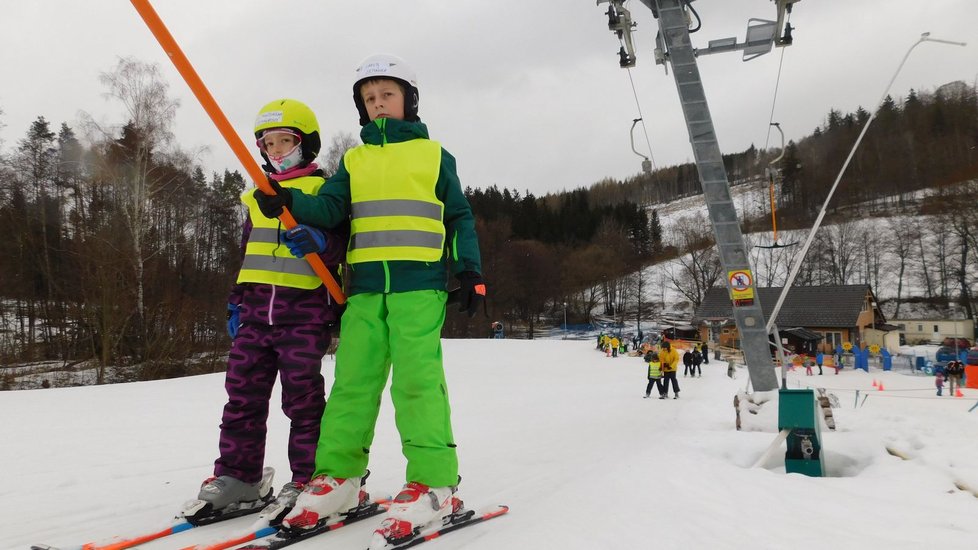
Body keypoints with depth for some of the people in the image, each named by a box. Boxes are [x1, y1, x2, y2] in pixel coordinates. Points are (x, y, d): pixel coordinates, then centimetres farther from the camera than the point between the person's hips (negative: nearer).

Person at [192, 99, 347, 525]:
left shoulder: (323, 190, 1)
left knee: (303, 396, -1)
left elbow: (340, 244, -7)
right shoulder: (258, 197, 20)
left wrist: (319, 242, -30)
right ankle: (236, 476, 16)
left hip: (305, 309, -6)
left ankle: (308, 478, 9)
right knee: (242, 391, 7)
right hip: (257, 308, 6)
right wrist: (236, 302, 22)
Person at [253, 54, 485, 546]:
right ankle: (337, 475, 11)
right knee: (351, 380, 2)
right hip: (365, 287, 3)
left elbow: (459, 218, 12)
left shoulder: (434, 155, 12)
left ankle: (433, 483, -7)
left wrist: (469, 273, 2)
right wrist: (289, 202, -13)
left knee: (417, 378, -12)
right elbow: (330, 208, 6)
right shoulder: (353, 160, 18)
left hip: (420, 285, -3)